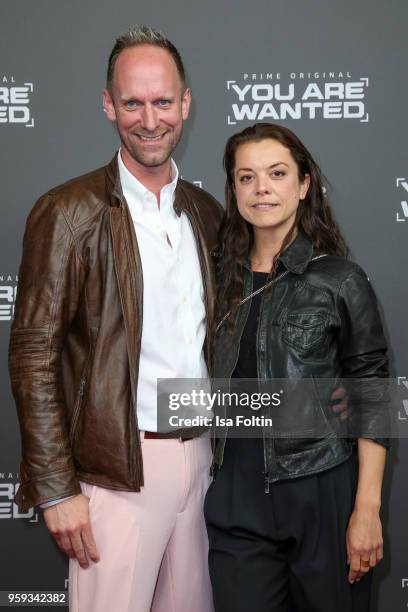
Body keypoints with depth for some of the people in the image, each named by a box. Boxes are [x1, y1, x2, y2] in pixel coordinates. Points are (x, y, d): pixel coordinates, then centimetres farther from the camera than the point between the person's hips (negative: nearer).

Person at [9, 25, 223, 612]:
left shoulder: (206, 211, 9)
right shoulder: (69, 212, -10)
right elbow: (33, 358, -11)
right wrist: (57, 490, -13)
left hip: (200, 455, 6)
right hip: (120, 470, -5)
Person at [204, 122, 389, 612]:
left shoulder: (340, 281, -6)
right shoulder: (223, 277, 5)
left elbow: (371, 401, -6)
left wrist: (367, 509, -10)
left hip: (321, 497, -3)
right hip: (236, 500, 3)